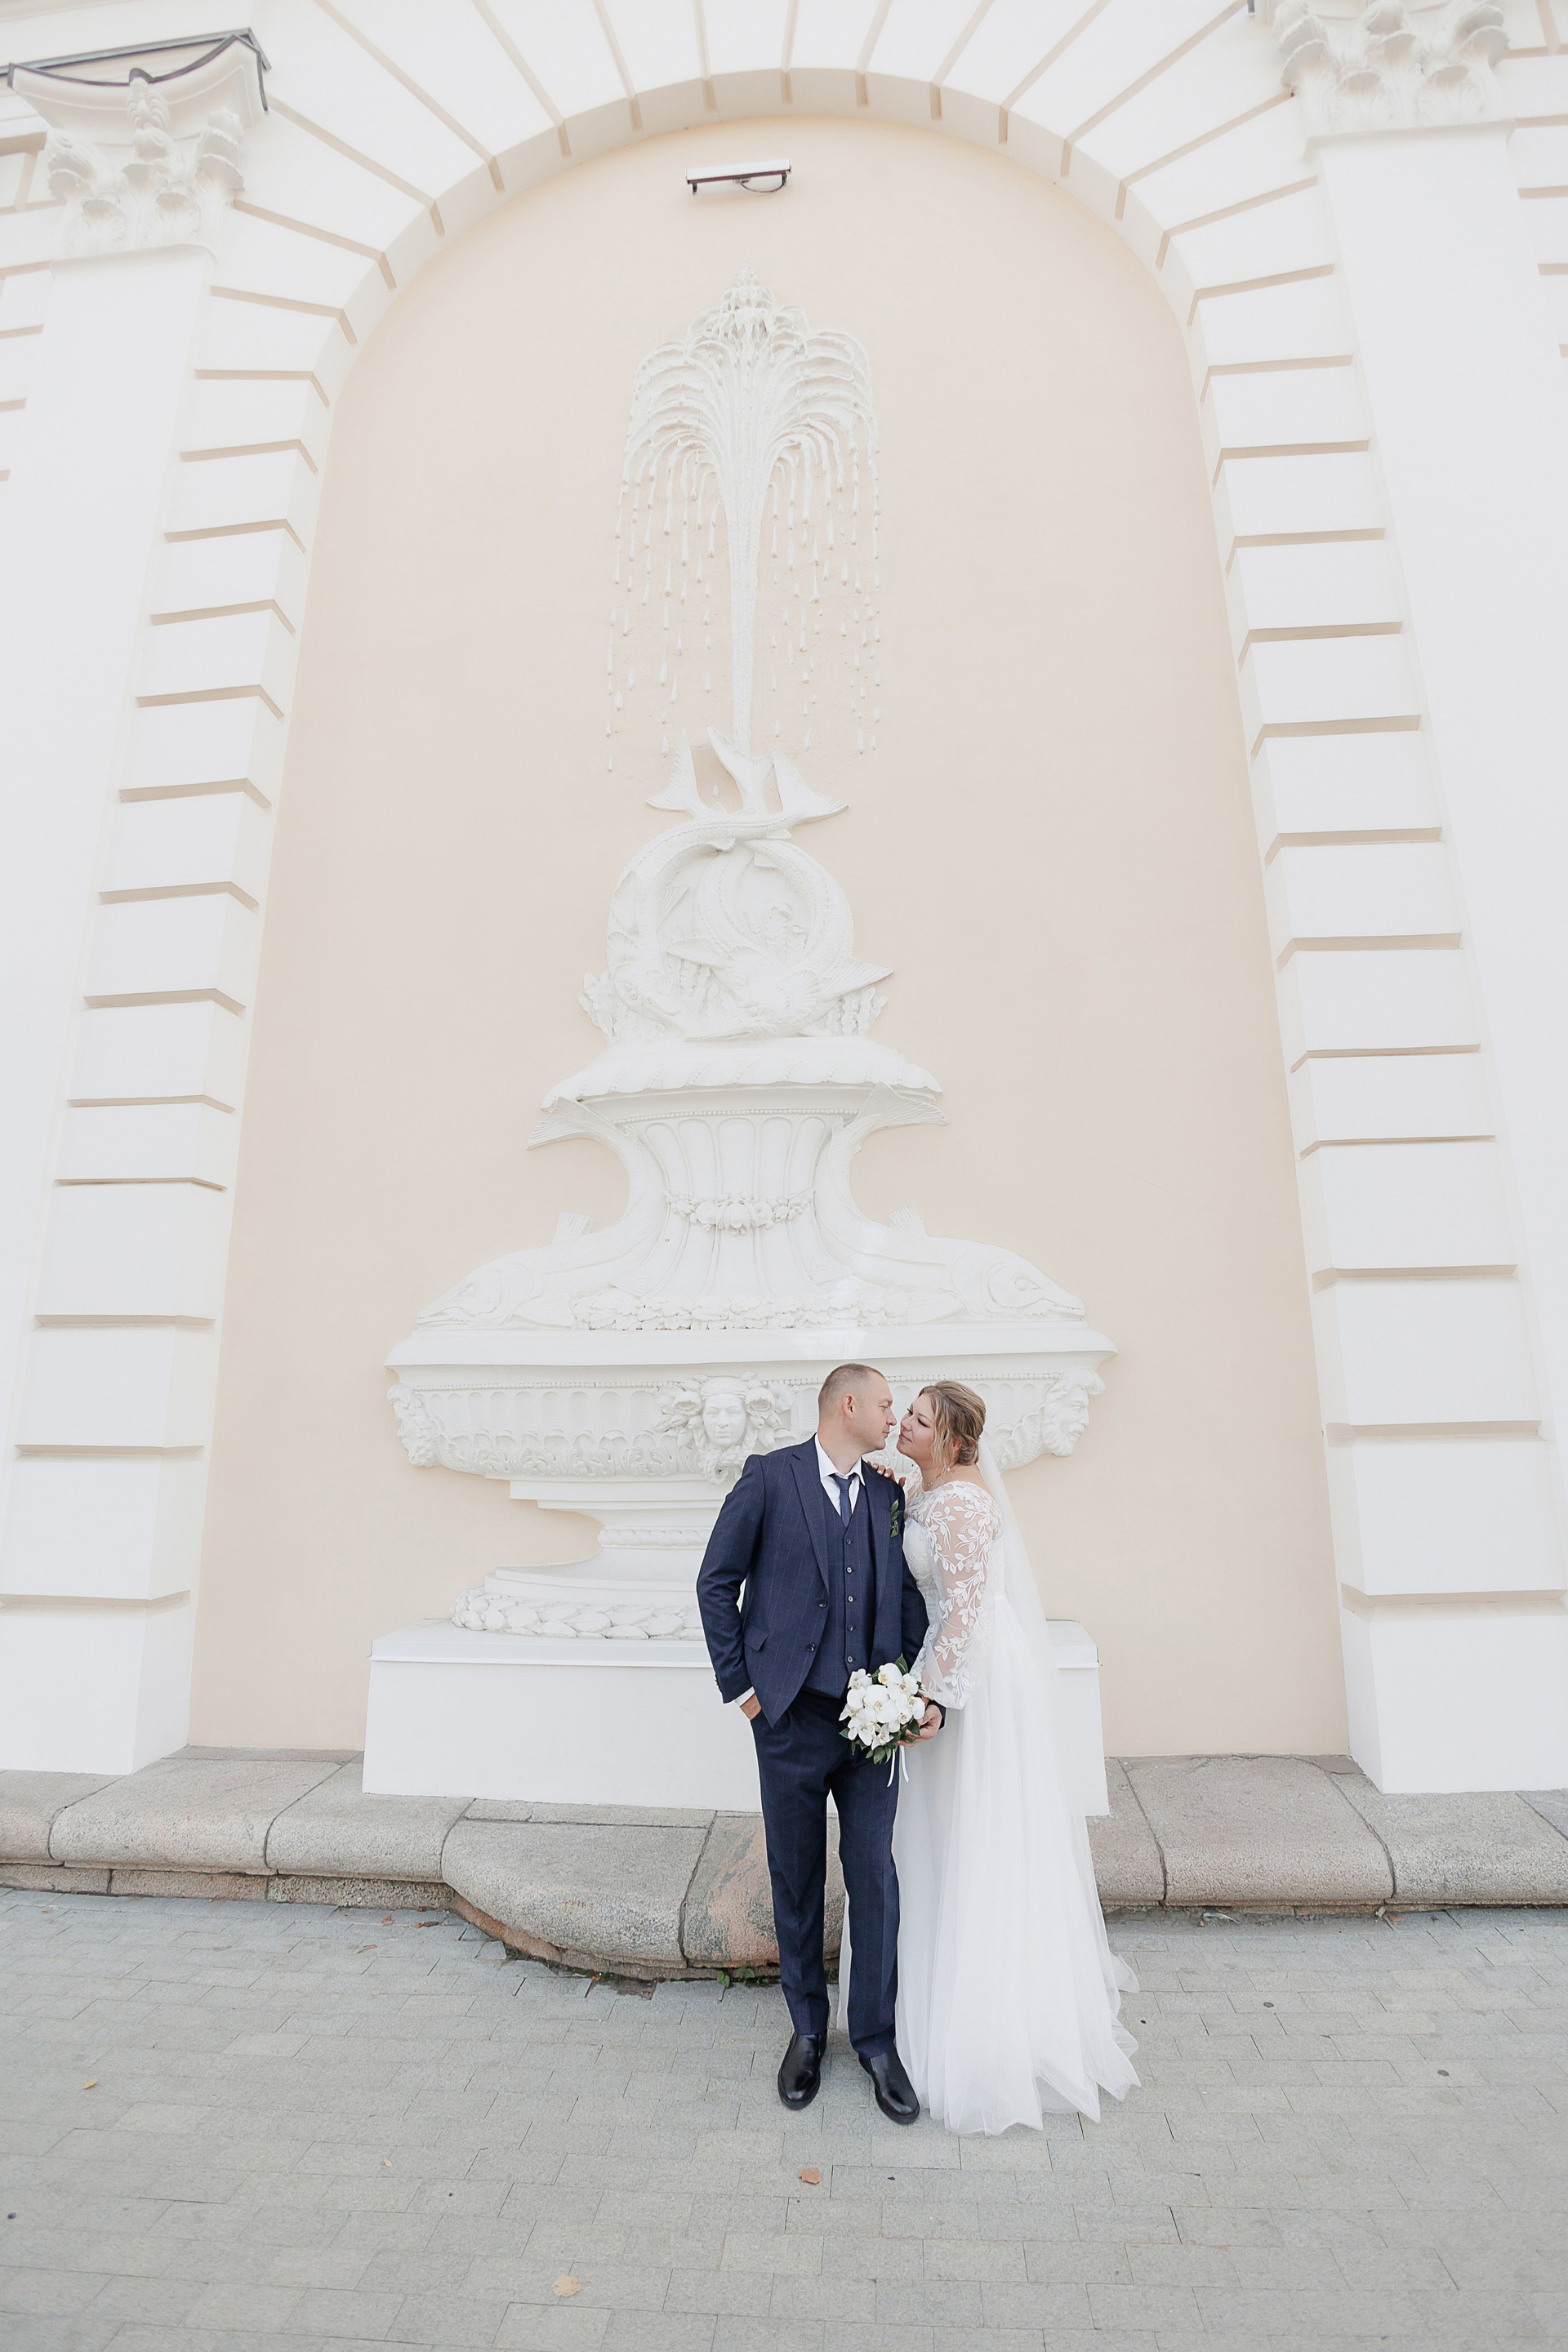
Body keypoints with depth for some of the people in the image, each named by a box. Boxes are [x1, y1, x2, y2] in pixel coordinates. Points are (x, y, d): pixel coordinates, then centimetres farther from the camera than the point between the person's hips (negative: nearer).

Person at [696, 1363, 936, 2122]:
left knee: (876, 1880, 10)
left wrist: (926, 1693, -4)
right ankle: (807, 2030, 37)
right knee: (796, 1882, 14)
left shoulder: (889, 1494, 6)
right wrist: (739, 1686, -5)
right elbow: (716, 1582, -4)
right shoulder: (769, 1476, -8)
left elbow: (909, 1598, 7)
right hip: (791, 1718, -3)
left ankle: (876, 2039, 32)